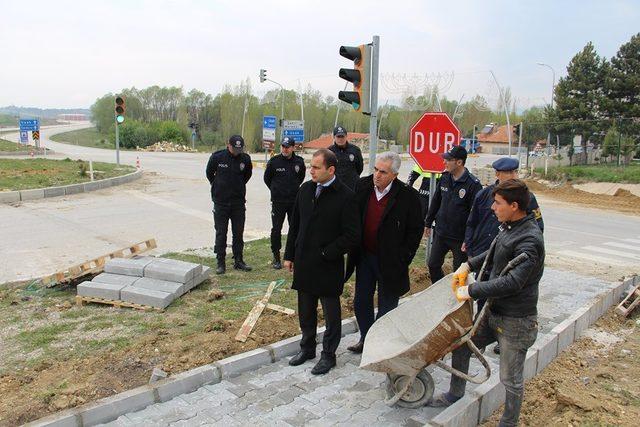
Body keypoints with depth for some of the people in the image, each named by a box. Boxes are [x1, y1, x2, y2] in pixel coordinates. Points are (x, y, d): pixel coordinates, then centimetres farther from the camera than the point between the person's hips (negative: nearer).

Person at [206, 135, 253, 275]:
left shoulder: (245, 159, -4)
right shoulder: (217, 157, -9)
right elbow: (209, 173, 8)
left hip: (238, 202, 2)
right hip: (221, 202, -2)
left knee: (238, 233, 8)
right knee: (221, 233, 3)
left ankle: (238, 261, 19)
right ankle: (221, 262, 11)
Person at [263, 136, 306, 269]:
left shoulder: (299, 161, 1)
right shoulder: (274, 161, -5)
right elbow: (267, 178, 9)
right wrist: (276, 190, 11)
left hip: (295, 201, 2)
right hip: (278, 201, -2)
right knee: (276, 229, 1)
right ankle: (276, 257, 12)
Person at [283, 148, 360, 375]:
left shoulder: (345, 196, -15)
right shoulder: (305, 190, 3)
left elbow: (352, 235, -15)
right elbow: (295, 225, 11)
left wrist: (326, 253, -15)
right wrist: (289, 255, 10)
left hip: (329, 266, -5)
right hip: (304, 263, 6)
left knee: (331, 313, 11)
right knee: (305, 310, 19)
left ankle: (328, 355, 27)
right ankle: (307, 348, 37)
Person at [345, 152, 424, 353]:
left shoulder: (408, 195, -17)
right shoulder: (362, 186, -5)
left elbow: (416, 229, -9)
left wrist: (402, 258, -11)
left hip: (389, 260, -4)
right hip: (364, 256, 5)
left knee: (386, 306, 9)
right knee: (361, 301, 17)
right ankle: (365, 339, 36)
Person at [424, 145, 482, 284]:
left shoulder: (473, 184, -17)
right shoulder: (445, 178, 2)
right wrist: (428, 223, 15)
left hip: (460, 237, -6)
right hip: (440, 233, 6)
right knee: (433, 265, 16)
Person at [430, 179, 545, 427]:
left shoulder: (529, 240, -25)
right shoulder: (509, 228, 3)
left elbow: (513, 282, -31)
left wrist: (472, 291, -25)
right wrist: (469, 265, 10)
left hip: (515, 321, -9)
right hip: (493, 310, 9)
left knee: (510, 379, 7)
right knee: (461, 345, 17)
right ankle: (455, 395, 38)